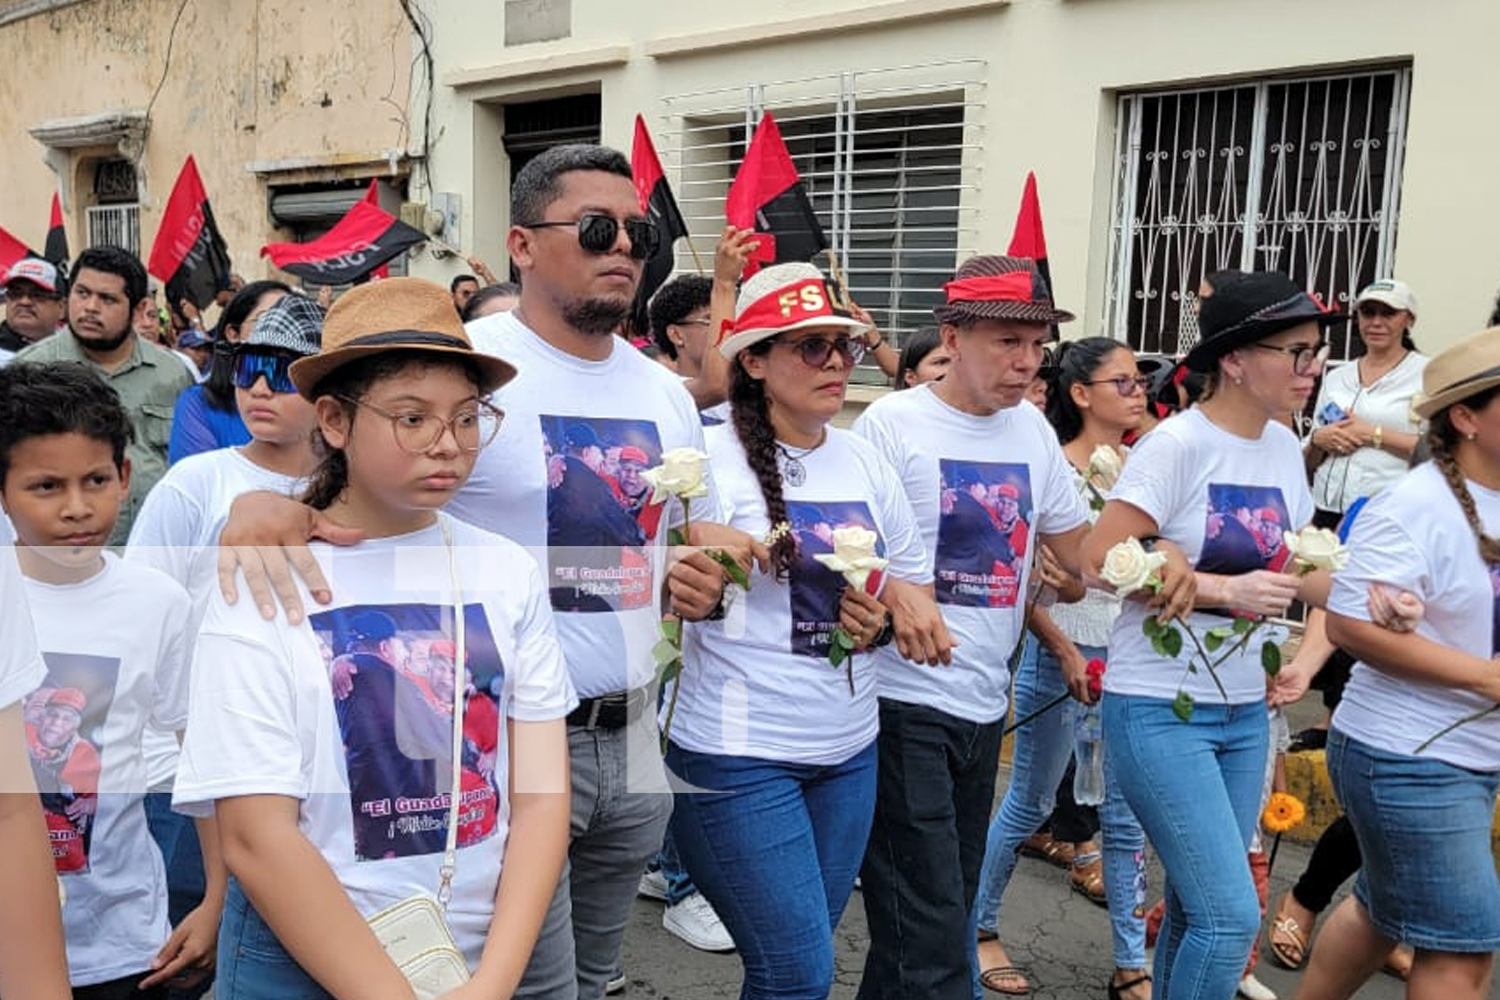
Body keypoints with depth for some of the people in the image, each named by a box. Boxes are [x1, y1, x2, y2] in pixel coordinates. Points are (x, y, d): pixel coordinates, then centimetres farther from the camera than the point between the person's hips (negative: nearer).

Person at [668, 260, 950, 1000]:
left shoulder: (864, 461, 8)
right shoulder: (715, 458, -11)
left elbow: (916, 583, 15)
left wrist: (888, 608, -4)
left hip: (850, 749, 6)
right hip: (739, 754, -6)